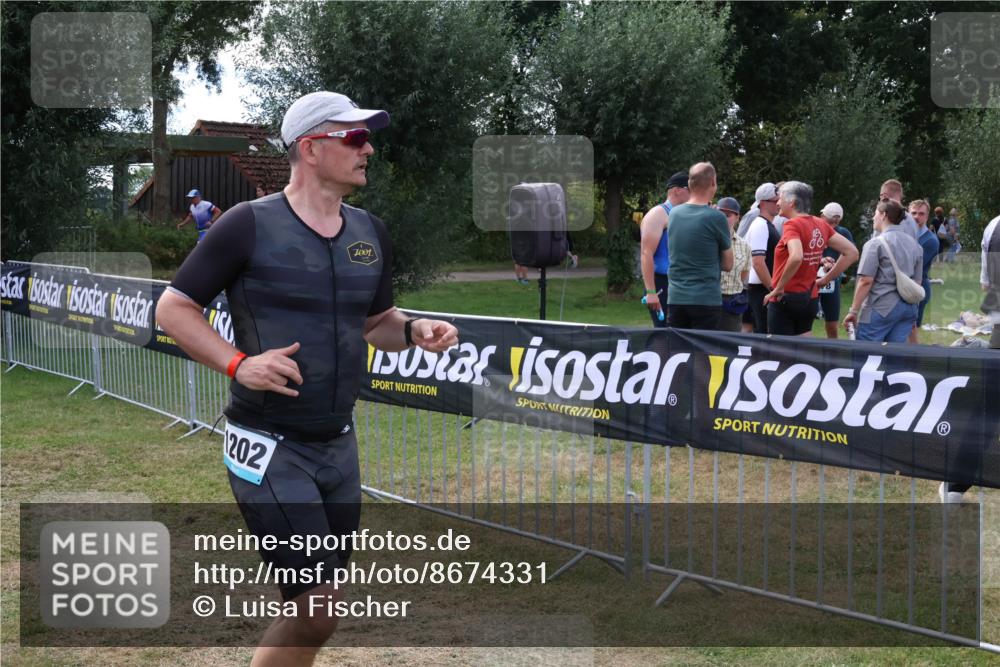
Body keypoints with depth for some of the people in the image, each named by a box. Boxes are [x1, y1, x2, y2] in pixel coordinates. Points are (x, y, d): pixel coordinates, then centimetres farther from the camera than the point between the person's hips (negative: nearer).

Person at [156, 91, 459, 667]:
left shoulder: (370, 233, 7)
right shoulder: (251, 224, -11)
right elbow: (173, 308, -5)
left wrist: (414, 330, -3)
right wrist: (238, 364, -19)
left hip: (339, 446, 7)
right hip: (268, 449, -7)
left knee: (317, 611, 13)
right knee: (319, 611, -11)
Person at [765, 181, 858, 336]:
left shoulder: (792, 225, -14)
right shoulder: (820, 225, 8)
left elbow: (796, 257, -33)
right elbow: (851, 252, 10)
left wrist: (778, 288, -21)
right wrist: (825, 280, 11)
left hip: (785, 299, -7)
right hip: (811, 299, 7)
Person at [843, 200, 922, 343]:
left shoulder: (876, 243, -8)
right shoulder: (914, 245, 13)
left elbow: (866, 281, -13)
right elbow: (917, 282, 17)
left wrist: (853, 311, -9)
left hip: (881, 308, -7)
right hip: (907, 308, 7)